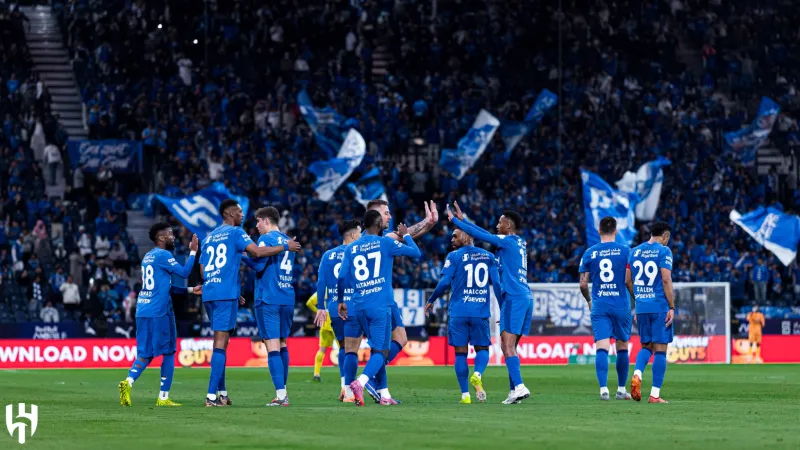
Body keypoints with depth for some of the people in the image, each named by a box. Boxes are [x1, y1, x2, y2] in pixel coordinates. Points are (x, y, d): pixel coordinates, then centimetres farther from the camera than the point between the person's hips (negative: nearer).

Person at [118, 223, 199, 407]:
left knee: (146, 354, 9)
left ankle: (129, 381, -16)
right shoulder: (163, 255, -9)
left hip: (142, 310, 8)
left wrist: (190, 290, 26)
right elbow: (184, 272, -9)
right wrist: (193, 252, 2)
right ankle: (163, 397, 3)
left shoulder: (147, 257, 19)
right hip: (159, 312, -8)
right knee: (168, 353, 3)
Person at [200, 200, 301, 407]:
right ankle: (211, 395, -15)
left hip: (208, 294, 7)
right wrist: (286, 247, -6)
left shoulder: (209, 238, 20)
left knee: (220, 341, 15)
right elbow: (257, 252, -16)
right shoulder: (235, 233, -2)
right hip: (226, 294, -7)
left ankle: (222, 392, 16)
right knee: (220, 343, -9)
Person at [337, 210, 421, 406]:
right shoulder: (385, 243, -1)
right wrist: (406, 235, 24)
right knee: (380, 351, -6)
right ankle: (360, 382, -31)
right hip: (380, 307, -5)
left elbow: (342, 278, 6)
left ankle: (384, 394, 17)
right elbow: (416, 253, 6)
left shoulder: (351, 248, 9)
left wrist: (340, 301, 20)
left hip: (359, 306, 5)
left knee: (378, 349, 16)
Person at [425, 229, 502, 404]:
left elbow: (444, 283, -7)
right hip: (481, 312, 2)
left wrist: (430, 301, 6)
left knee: (461, 353, 6)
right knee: (482, 348, 12)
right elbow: (497, 284, 6)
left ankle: (465, 394, 2)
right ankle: (477, 374, -20)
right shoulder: (488, 256, 9)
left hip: (458, 311, -2)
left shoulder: (454, 256, -1)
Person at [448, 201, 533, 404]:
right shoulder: (520, 243, 18)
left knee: (507, 346, -12)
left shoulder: (507, 241, -7)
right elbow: (486, 234, 26)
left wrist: (454, 220, 6)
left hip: (514, 298, -9)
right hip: (526, 298, 9)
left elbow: (479, 234, -5)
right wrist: (462, 219, 29)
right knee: (509, 346, 11)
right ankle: (514, 390, 7)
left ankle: (519, 387, -22)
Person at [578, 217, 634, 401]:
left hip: (599, 307, 0)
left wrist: (589, 300, 23)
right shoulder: (625, 251, -1)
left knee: (602, 348, -6)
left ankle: (603, 389, -19)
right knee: (622, 347, 13)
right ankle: (621, 389, 20)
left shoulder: (589, 253, 3)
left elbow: (583, 284, 4)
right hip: (621, 306, 0)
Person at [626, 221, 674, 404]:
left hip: (641, 307, 5)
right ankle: (655, 394, -2)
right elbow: (666, 280, -13)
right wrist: (672, 307, -10)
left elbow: (628, 281, 13)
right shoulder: (663, 251, -6)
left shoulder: (634, 252, 10)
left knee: (646, 346, 17)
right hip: (660, 306, -5)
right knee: (660, 349, 1)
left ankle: (637, 375, -11)